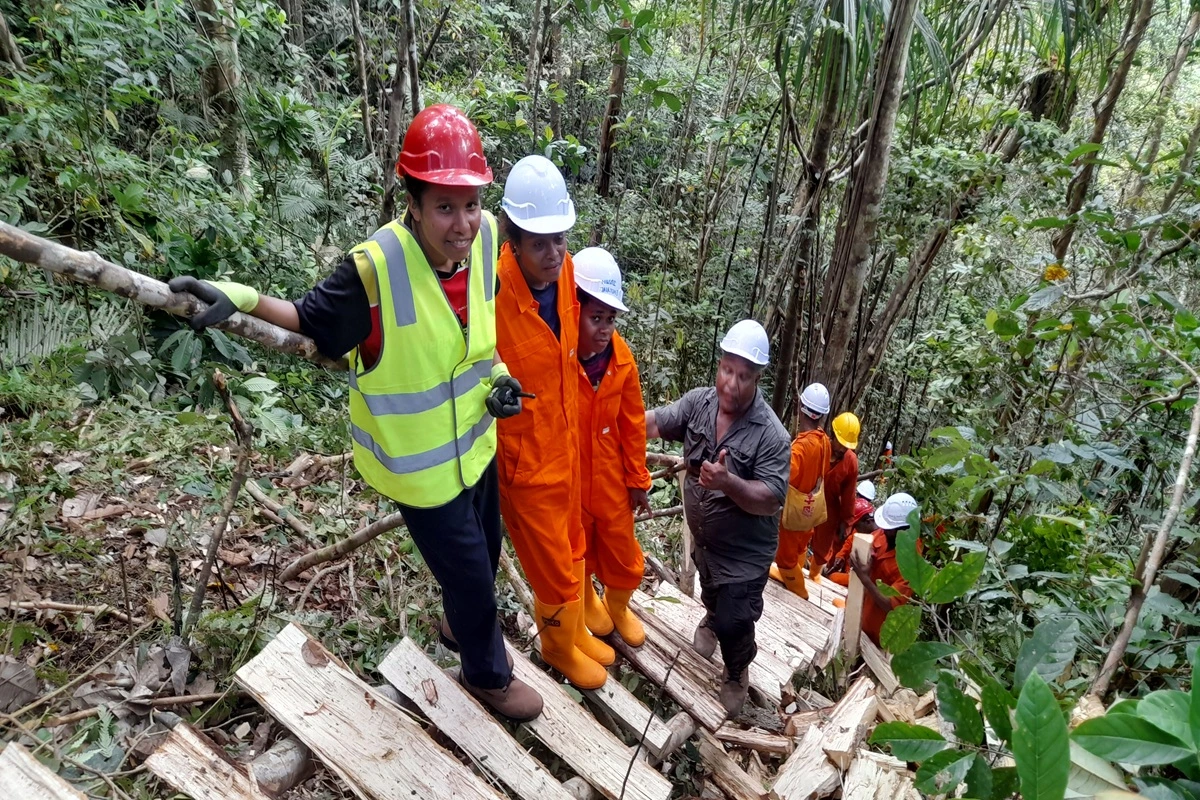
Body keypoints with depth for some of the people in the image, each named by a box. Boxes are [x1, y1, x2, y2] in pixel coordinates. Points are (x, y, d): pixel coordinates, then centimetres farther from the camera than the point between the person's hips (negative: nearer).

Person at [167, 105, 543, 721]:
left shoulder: (483, 238, -12)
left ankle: (462, 626, 61)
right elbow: (313, 323, -14)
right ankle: (488, 673, 42)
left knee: (485, 548, 28)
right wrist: (244, 299, -30)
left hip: (476, 442, 6)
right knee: (469, 572, 11)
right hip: (422, 463, -6)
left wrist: (497, 374, -7)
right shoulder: (375, 268, -29)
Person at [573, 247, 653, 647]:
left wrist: (638, 479, 4)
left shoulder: (621, 357, -11)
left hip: (610, 474, 3)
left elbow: (633, 422, -1)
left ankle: (618, 604, 49)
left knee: (622, 549, 18)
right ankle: (587, 601, 52)